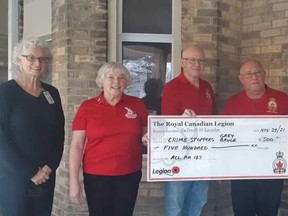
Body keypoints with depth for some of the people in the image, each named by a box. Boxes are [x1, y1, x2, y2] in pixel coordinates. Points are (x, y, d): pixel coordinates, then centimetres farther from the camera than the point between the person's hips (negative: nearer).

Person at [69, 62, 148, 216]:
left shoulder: (137, 104, 1)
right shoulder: (87, 107, -3)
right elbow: (76, 146, -4)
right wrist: (74, 181, -7)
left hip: (130, 175, 2)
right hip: (96, 176, -1)